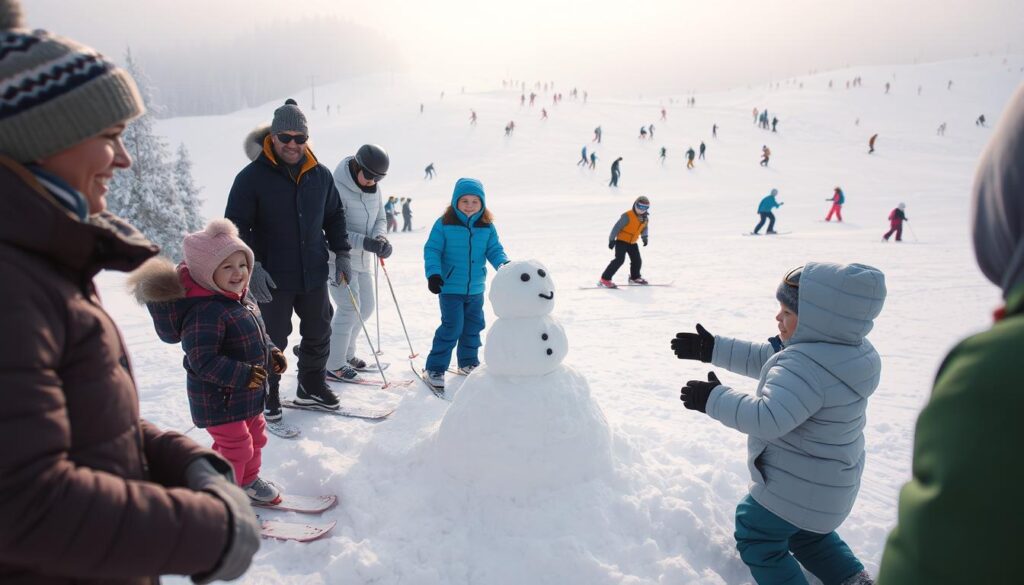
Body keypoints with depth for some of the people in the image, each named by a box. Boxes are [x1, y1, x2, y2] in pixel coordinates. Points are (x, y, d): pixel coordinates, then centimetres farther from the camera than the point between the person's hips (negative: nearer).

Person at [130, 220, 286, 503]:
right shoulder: (205, 312, -29)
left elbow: (258, 334, 17)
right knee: (234, 446, 1)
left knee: (255, 435, 24)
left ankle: (248, 480, 47)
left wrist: (271, 353, 5)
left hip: (248, 393, 10)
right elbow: (203, 361, -31)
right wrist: (242, 374, -34)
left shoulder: (242, 297, 2)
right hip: (219, 398, -10)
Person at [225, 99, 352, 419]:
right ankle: (268, 397, 27)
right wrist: (251, 265, -20)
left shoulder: (320, 175, 4)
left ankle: (312, 386, 36)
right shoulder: (252, 177, -10)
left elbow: (334, 215, 16)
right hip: (272, 278, -4)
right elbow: (236, 225, -10)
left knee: (319, 334, 16)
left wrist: (341, 253, 9)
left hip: (314, 274, 5)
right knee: (273, 341, 8)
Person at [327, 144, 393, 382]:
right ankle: (332, 366, 4)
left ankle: (345, 353, 32)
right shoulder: (337, 188, -21)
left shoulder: (374, 188, 2)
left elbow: (379, 219, 9)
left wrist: (380, 238, -13)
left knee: (365, 307, 14)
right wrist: (365, 241, -34)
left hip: (363, 258, 8)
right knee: (349, 309, -9)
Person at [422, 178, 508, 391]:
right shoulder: (444, 224, -10)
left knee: (474, 326, 16)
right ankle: (434, 369, 2)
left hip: (476, 288, 5)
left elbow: (494, 250, 5)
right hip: (450, 287, -5)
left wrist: (504, 264, -15)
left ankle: (468, 362, 35)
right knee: (452, 327, -8)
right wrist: (433, 273, -22)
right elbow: (432, 250, -9)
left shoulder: (487, 227, 2)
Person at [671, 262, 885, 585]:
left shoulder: (806, 366, -34)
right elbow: (766, 359, 6)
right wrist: (712, 348, 4)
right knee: (803, 531, 33)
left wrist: (713, 399, -30)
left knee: (755, 534, 12)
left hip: (798, 486, -10)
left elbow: (767, 419, -40)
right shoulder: (845, 350, 0)